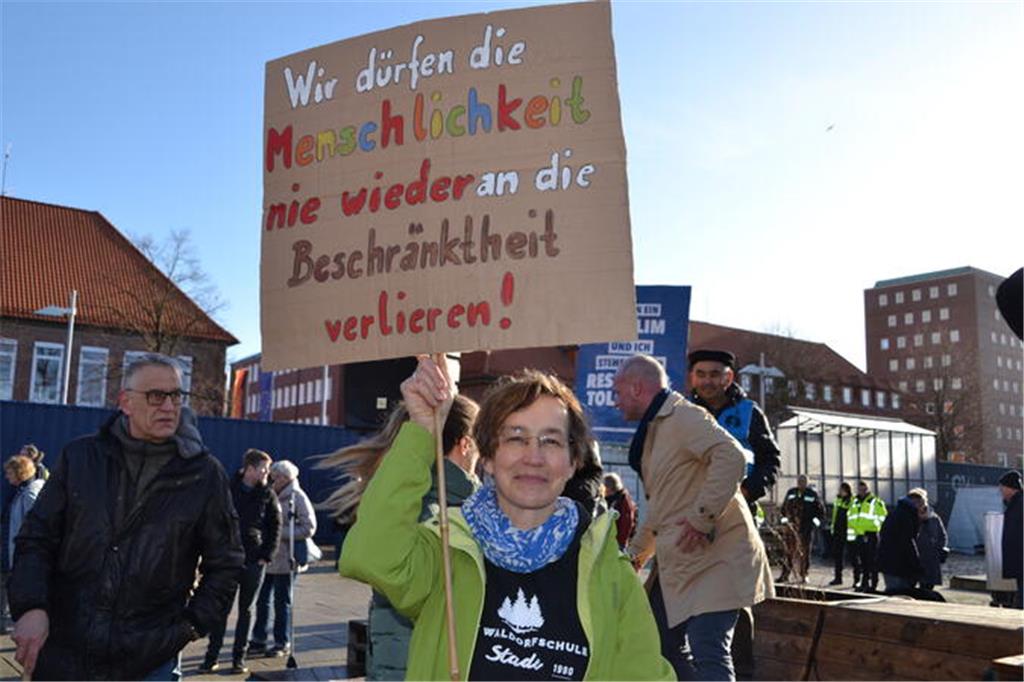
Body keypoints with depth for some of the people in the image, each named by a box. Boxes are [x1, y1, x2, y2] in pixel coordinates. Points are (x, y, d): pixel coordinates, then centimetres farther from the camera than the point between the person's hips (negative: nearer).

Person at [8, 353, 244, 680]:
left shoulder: (205, 474, -1)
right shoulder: (79, 457, 3)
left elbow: (225, 563, 7)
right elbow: (36, 539, 6)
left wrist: (194, 624, -1)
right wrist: (31, 607, -8)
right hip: (63, 652, 2)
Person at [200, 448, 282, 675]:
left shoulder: (267, 495, 2)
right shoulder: (228, 490, 0)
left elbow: (275, 527, 4)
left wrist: (266, 556, -4)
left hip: (254, 560, 0)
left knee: (246, 609, 7)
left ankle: (239, 658, 14)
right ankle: (211, 656, 12)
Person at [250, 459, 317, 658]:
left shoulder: (297, 497, -9)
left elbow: (308, 528, -12)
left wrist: (280, 533, -18)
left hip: (284, 559, -6)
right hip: (267, 557, 6)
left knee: (282, 601, 3)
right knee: (262, 599, 9)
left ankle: (282, 643, 14)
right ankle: (258, 641, 21)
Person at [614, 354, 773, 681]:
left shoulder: (683, 416, -11)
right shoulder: (654, 430, 19)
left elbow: (732, 457, -28)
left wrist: (703, 518, -27)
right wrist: (635, 555, 27)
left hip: (714, 553, -10)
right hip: (678, 561, 11)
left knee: (708, 654, -15)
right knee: (665, 646, 15)